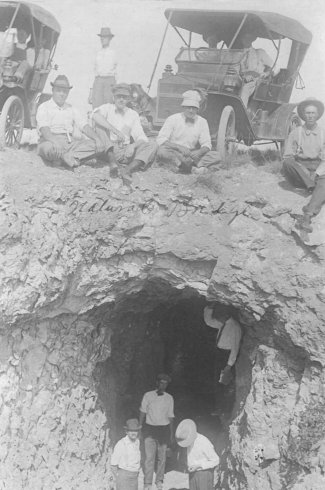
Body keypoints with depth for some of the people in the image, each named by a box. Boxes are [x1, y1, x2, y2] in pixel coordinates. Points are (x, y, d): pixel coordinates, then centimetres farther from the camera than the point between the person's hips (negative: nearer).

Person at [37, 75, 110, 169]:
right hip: (51, 141, -5)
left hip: (70, 142, 5)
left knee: (97, 145, -21)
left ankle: (68, 157, -37)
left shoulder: (71, 109, 22)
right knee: (47, 147, -42)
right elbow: (44, 130, -11)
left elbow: (84, 126, 12)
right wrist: (56, 143, -32)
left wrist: (97, 139, -10)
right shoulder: (44, 107, 6)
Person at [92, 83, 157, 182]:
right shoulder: (108, 108, 6)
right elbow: (95, 115, -19)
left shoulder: (133, 114, 12)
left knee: (152, 145, -16)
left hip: (125, 151, 2)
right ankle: (112, 162, -31)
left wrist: (133, 145, -22)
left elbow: (141, 138, 3)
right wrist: (115, 130, -30)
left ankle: (128, 169, -38)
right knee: (100, 124, -21)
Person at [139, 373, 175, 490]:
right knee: (149, 457, -6)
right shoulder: (148, 395, -1)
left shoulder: (169, 398, 4)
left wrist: (172, 434, 9)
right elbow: (142, 413, 7)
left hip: (164, 429, 2)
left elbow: (170, 417, 8)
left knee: (161, 457, 7)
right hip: (150, 428, -1)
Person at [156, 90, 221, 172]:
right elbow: (161, 140, -10)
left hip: (192, 154, 3)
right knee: (162, 151, -36)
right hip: (173, 153, -3)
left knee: (216, 156, -18)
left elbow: (206, 144, 5)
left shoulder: (202, 122, 6)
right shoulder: (173, 119, -2)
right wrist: (179, 147, -25)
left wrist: (199, 152, -20)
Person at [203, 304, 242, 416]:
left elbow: (235, 348, -19)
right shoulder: (222, 324, 5)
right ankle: (218, 408, 24)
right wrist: (208, 309, 4)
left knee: (224, 384, -3)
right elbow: (209, 321, 21)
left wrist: (229, 365, -20)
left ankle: (226, 410, 9)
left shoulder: (235, 327, -19)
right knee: (217, 383, 13)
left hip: (227, 355, -8)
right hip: (219, 354, 8)